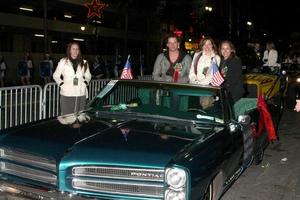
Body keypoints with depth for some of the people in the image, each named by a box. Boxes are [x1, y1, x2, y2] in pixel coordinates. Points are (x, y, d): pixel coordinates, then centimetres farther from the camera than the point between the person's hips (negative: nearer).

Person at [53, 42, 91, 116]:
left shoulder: (84, 63, 11)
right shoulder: (63, 62, 2)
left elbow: (88, 76, 24)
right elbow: (56, 75, 10)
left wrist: (85, 82, 7)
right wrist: (61, 84, -2)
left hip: (81, 94, 3)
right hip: (67, 94, -2)